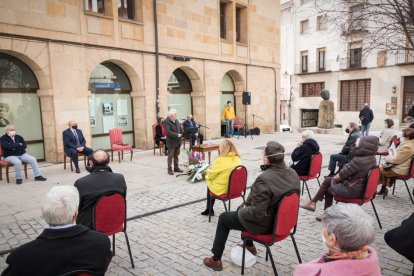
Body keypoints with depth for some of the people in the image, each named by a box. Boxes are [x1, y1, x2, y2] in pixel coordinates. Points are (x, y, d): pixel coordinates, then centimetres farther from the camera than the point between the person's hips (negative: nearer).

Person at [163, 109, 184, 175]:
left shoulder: (176, 121, 11)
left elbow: (180, 129, 12)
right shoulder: (166, 121, -13)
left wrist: (183, 133, -8)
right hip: (171, 142, -7)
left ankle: (176, 168, 25)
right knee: (170, 156, 1)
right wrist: (177, 135, -25)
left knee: (176, 155, 15)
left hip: (178, 141, 7)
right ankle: (170, 169, 9)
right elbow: (168, 132, -22)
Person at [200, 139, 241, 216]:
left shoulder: (220, 160, -21)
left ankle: (209, 209, 32)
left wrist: (207, 177, 13)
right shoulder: (237, 159, -2)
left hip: (221, 189, -6)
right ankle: (209, 209, 30)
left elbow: (211, 175, -10)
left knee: (209, 183, 23)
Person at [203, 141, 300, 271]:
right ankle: (249, 245, 51)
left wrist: (242, 210, -9)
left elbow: (256, 213, -31)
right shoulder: (293, 173, -9)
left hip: (264, 223, -7)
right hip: (281, 218, 8)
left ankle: (216, 260, 28)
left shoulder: (264, 179, -33)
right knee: (243, 207, 33)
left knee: (223, 218, 15)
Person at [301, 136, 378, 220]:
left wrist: (335, 178, 4)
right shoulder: (372, 158, -1)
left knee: (328, 189, 14)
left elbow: (341, 175, -17)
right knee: (327, 180, 14)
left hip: (352, 190, -8)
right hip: (360, 187, 8)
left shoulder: (358, 161, -27)